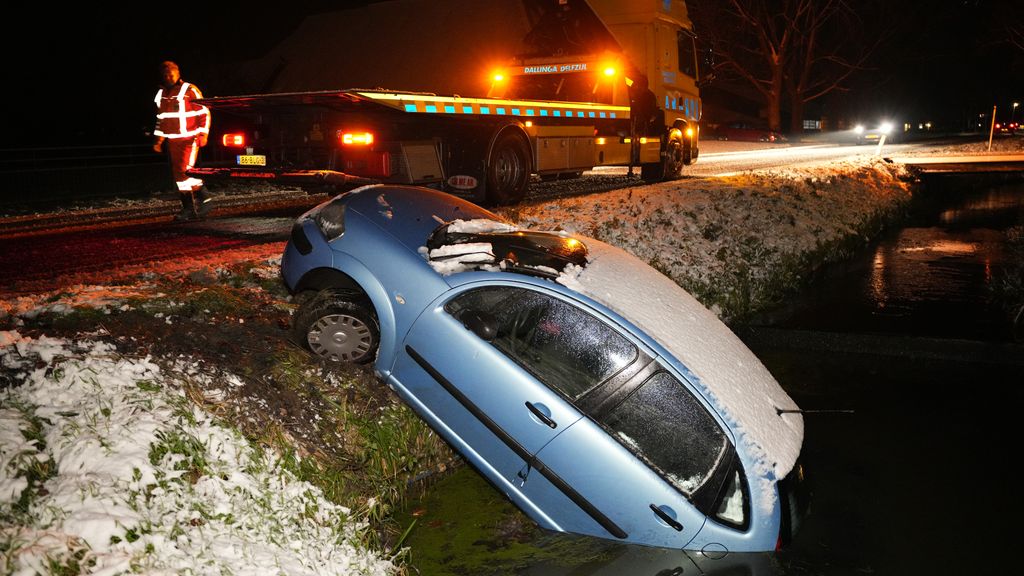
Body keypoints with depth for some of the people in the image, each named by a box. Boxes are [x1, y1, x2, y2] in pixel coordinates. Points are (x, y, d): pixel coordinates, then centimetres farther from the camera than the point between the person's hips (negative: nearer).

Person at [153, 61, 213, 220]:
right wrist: (158, 140, 20)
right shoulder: (161, 94, 15)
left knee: (186, 171, -16)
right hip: (172, 141, 7)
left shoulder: (190, 90, -6)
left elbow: (204, 113, -5)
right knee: (178, 175, 5)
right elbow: (161, 119, 23)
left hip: (189, 139, -7)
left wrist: (203, 134, -11)